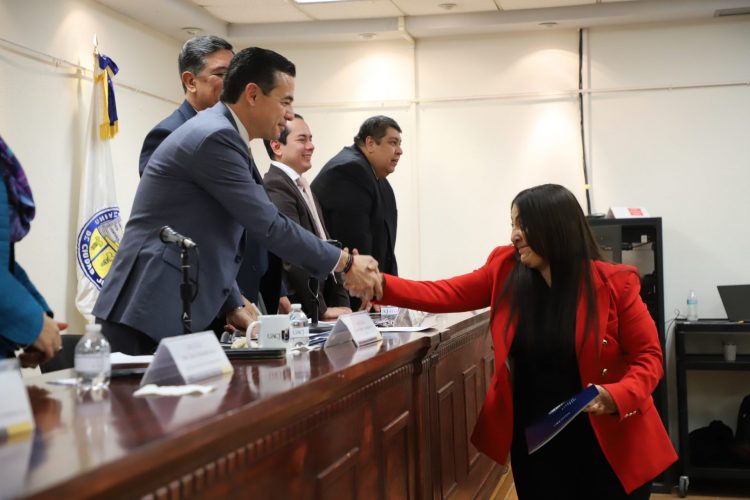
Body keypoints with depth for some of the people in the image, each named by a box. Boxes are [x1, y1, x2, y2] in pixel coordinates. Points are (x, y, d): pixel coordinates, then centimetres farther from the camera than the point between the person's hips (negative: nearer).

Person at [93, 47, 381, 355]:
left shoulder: (216, 133, 16)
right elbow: (269, 226, -15)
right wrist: (346, 263, -6)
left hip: (174, 315, 10)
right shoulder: (215, 136, -15)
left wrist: (233, 307, 13)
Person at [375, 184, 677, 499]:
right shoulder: (505, 271, -1)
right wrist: (380, 285, -12)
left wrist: (619, 395, -24)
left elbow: (648, 355, -6)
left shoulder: (613, 283, -11)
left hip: (606, 445, -2)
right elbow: (444, 294, 0)